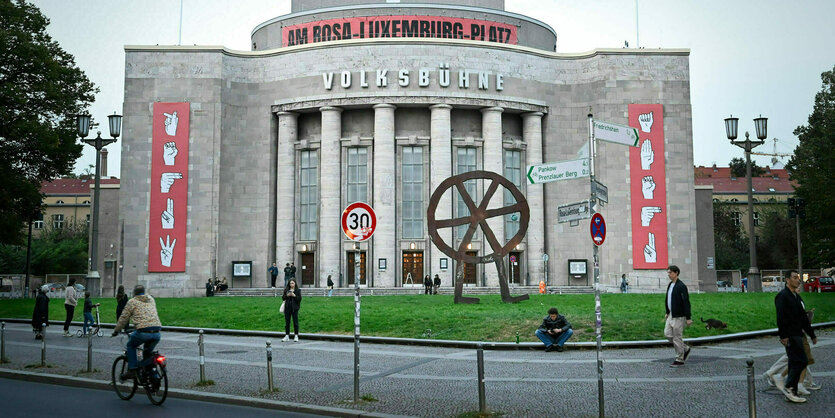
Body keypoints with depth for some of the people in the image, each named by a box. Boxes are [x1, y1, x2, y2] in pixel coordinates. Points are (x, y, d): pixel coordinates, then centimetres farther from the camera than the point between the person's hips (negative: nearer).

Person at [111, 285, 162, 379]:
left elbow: (123, 318, 12)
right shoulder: (151, 299, 24)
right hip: (157, 333, 4)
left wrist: (116, 331, 25)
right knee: (148, 351, 27)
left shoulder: (132, 302, 11)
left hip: (143, 332, -4)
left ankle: (132, 370, 9)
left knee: (131, 346, 20)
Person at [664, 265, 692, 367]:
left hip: (679, 316, -9)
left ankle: (679, 359, 10)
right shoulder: (670, 285, 11)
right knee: (667, 334, 7)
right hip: (671, 315, 9)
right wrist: (667, 313, 23)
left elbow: (686, 302, -18)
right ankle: (685, 349, 24)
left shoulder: (681, 286, -16)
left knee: (677, 337, -2)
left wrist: (688, 318, -19)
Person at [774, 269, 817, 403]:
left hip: (797, 334, 10)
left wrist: (812, 334, 25)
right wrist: (783, 336, -24)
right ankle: (789, 388, -6)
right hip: (790, 336, -10)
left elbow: (803, 318, 26)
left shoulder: (797, 297, 20)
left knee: (795, 363, 9)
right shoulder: (782, 296, -10)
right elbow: (781, 317, -18)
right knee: (801, 361, -14)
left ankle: (791, 393, 14)